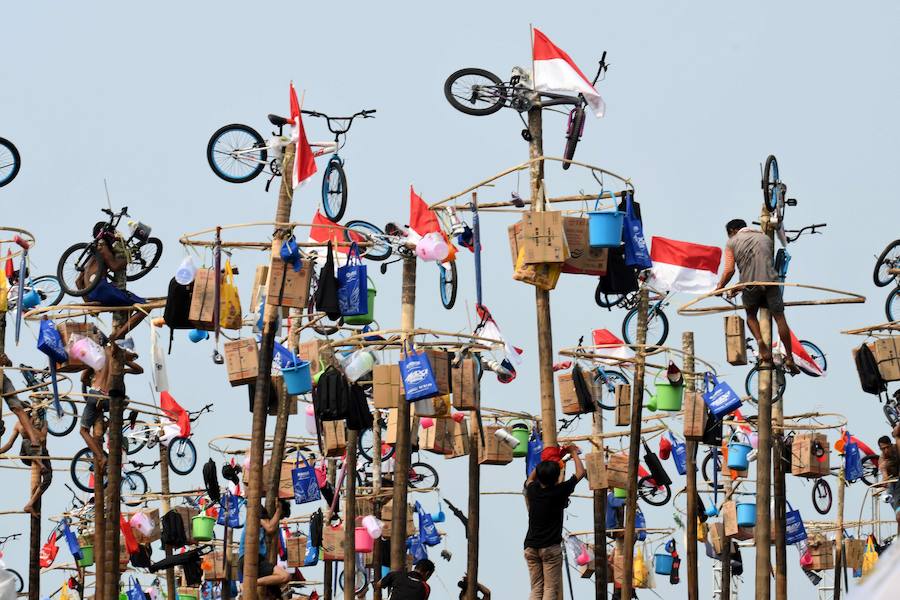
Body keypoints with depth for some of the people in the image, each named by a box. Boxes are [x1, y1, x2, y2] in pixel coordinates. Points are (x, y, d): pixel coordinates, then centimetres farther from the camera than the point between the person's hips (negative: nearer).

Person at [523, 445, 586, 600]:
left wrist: (543, 463, 32)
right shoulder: (559, 491, -9)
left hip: (531, 547, 4)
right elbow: (580, 472, 4)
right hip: (550, 547, -4)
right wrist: (574, 453, 18)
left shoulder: (533, 490, 3)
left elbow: (530, 478, 29)